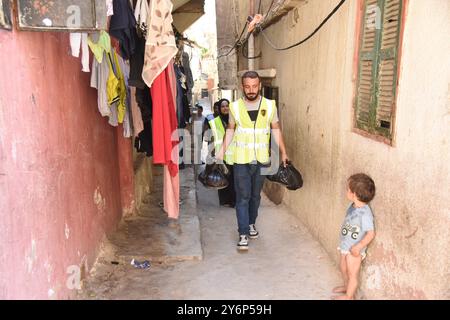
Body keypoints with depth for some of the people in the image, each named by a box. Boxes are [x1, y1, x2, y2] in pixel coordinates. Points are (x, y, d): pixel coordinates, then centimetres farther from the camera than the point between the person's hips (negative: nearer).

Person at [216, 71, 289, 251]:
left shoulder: (270, 106, -2)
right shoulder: (235, 107, -3)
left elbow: (276, 129, 5)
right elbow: (230, 129, 7)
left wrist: (283, 152, 2)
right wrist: (222, 151, 0)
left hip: (261, 160, 2)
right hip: (241, 160, -1)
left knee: (255, 195, 15)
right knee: (243, 197, -1)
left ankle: (251, 223, 36)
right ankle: (243, 233, 6)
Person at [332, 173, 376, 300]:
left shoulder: (365, 213, -30)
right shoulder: (353, 206, -4)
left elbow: (371, 233, -28)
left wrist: (358, 246, -33)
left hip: (354, 249, -8)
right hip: (345, 246, 8)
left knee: (352, 273, 11)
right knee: (343, 267, 26)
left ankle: (349, 296, 30)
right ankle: (346, 286, 50)